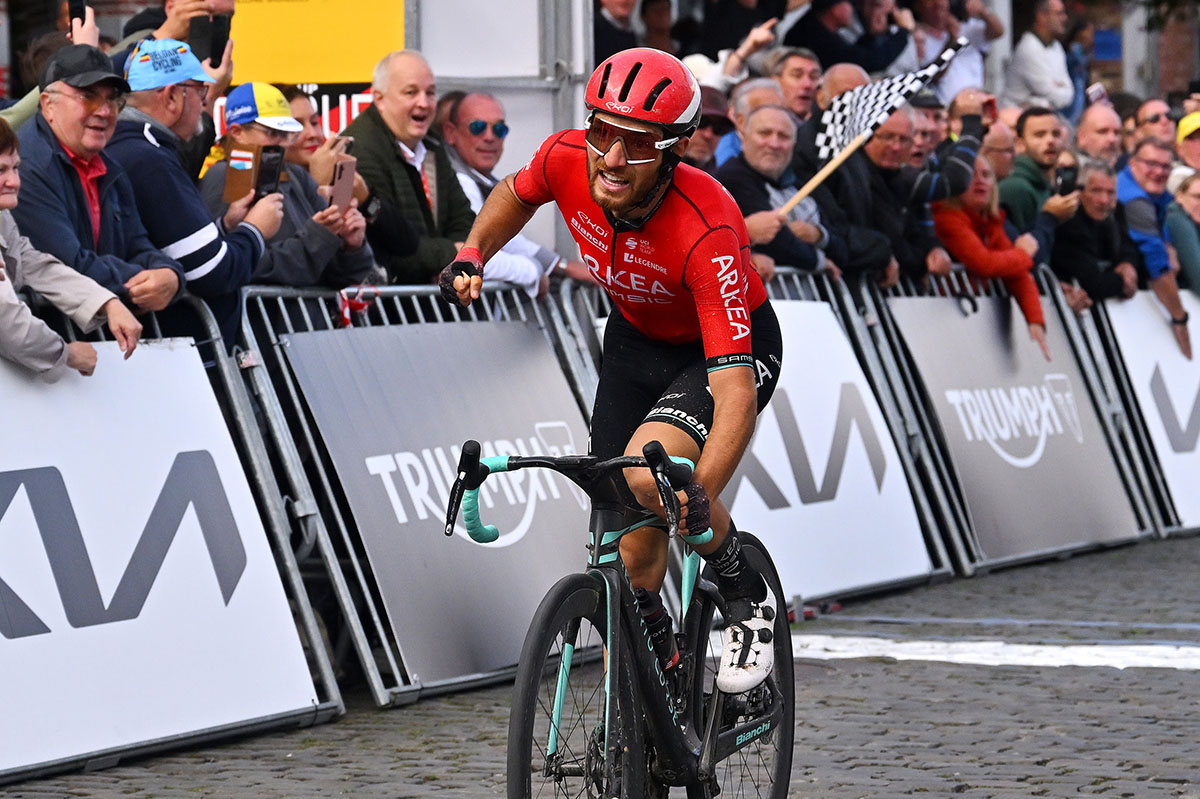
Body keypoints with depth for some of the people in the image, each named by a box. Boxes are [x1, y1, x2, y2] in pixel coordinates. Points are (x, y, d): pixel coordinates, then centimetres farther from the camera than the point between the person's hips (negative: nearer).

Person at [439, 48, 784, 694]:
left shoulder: (707, 233, -39)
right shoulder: (566, 160, -24)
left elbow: (735, 389, -45)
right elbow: (515, 194, 5)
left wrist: (699, 496, -56)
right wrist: (472, 255, -10)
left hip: (730, 348, -5)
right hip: (636, 340, 5)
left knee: (651, 473, -31)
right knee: (631, 544, 1)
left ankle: (748, 599, -5)